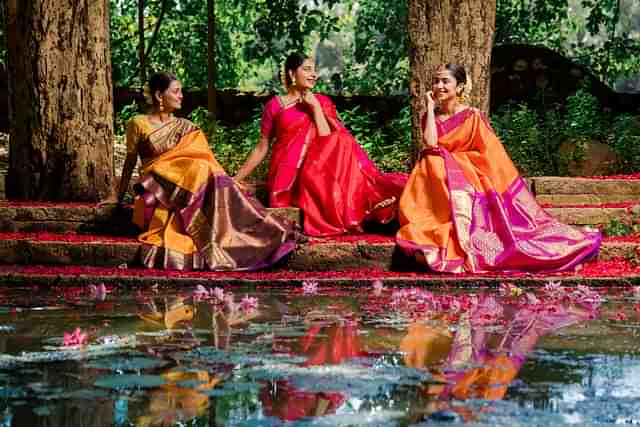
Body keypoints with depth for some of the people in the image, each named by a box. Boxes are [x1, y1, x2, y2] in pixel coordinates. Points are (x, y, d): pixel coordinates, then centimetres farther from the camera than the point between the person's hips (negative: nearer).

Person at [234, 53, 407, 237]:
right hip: (287, 178, -3)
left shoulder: (322, 102, 12)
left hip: (317, 171, 3)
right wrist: (235, 179, 5)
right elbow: (261, 148, 10)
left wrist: (316, 107, -7)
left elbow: (328, 142, -2)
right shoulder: (275, 106, 4)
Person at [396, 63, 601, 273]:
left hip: (468, 174, -2)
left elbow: (492, 154, -1)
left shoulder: (473, 117, 1)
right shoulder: (430, 116, 10)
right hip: (437, 177, 2)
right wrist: (430, 107, -5)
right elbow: (430, 143, -11)